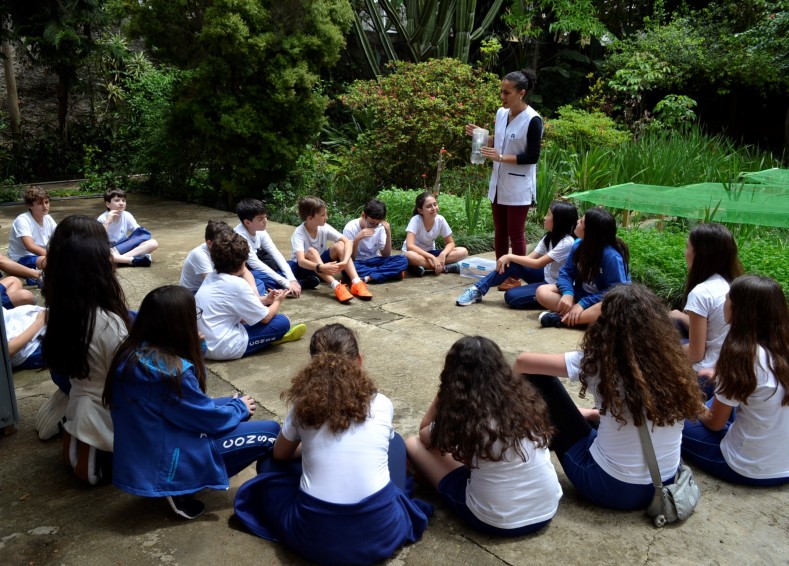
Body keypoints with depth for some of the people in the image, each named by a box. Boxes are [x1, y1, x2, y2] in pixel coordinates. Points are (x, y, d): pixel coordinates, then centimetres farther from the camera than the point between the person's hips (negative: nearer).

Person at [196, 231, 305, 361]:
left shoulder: (211, 278, 7)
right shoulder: (237, 284, -17)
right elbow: (265, 317, -7)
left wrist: (265, 300, 18)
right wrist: (277, 301, 12)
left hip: (201, 345, 9)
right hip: (224, 347, -9)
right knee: (282, 322, -4)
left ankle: (274, 335, 19)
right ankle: (275, 336, 24)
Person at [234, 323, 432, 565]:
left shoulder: (303, 406, 1)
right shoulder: (381, 404, 2)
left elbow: (280, 455, 21)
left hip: (316, 538, 0)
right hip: (381, 532, 0)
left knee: (271, 466, 28)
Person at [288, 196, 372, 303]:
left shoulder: (324, 228, -12)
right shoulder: (299, 234, -24)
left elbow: (348, 242, -20)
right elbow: (301, 261, -39)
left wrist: (345, 261, -39)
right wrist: (321, 267, -57)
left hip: (322, 264, 4)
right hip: (303, 267, -4)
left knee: (340, 245, -20)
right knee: (311, 251, -35)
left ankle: (356, 283, -36)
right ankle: (336, 286, -49)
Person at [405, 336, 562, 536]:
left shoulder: (460, 415, -16)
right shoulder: (525, 398, -5)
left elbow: (424, 435, 5)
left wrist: (443, 393, -2)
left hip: (497, 522, -5)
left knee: (413, 444, 8)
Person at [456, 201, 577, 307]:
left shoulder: (566, 243, -24)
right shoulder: (549, 237, 6)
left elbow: (538, 263, -26)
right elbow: (530, 257, -1)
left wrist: (511, 257, -21)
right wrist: (509, 258, -19)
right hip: (545, 275, 8)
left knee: (511, 296, -25)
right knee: (510, 264, -13)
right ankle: (477, 290, -9)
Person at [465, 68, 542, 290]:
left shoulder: (533, 120, -17)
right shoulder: (501, 113, 5)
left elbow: (532, 157, -17)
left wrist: (501, 158, -24)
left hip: (519, 186, -7)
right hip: (499, 182, 7)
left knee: (515, 234, 2)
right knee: (500, 231, 14)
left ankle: (516, 277, 15)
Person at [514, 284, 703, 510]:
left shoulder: (599, 363, -18)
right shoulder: (673, 364, -7)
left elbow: (523, 361, -8)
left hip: (608, 487, -5)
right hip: (665, 485, 5)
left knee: (540, 379, 3)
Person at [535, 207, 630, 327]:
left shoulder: (611, 255, -26)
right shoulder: (578, 245, -8)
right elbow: (566, 272, -3)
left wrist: (583, 303, -30)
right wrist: (567, 293, -25)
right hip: (582, 293, 6)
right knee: (542, 292, -13)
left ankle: (562, 319, -34)